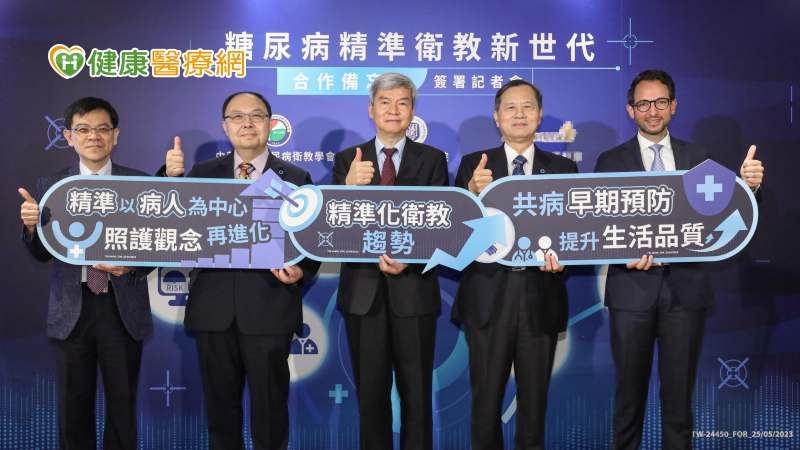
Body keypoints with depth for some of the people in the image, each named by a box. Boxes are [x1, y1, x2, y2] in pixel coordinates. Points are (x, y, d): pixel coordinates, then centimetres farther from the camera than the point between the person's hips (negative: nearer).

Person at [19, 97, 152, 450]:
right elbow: (43, 253, 2)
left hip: (123, 308, -1)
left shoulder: (140, 183, 0)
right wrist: (32, 225, -19)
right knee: (73, 408, 12)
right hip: (70, 310, 1)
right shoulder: (50, 186, 4)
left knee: (123, 406, 11)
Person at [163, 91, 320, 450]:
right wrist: (172, 177, -16)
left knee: (269, 405, 9)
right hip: (213, 308, 2)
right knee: (219, 405, 14)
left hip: (269, 309, -2)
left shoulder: (295, 178, 3)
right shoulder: (202, 173, 8)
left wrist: (301, 271, -20)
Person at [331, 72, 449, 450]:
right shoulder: (347, 160, 4)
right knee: (370, 393, 13)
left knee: (416, 392, 10)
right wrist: (350, 187, -24)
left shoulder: (432, 159, 2)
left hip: (414, 289, -1)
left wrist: (410, 260, -19)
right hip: (363, 290, 1)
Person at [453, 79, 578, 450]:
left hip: (541, 299, 1)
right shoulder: (473, 165, 2)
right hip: (488, 299, -1)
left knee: (535, 398, 15)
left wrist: (561, 257, -18)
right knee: (486, 398, 9)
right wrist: (472, 193, -26)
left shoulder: (563, 169, 6)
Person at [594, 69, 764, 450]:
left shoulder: (698, 158, 7)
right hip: (632, 289, -1)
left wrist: (745, 186, -19)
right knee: (630, 389, 11)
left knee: (679, 390, 9)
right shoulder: (611, 161, 2)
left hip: (686, 289, 1)